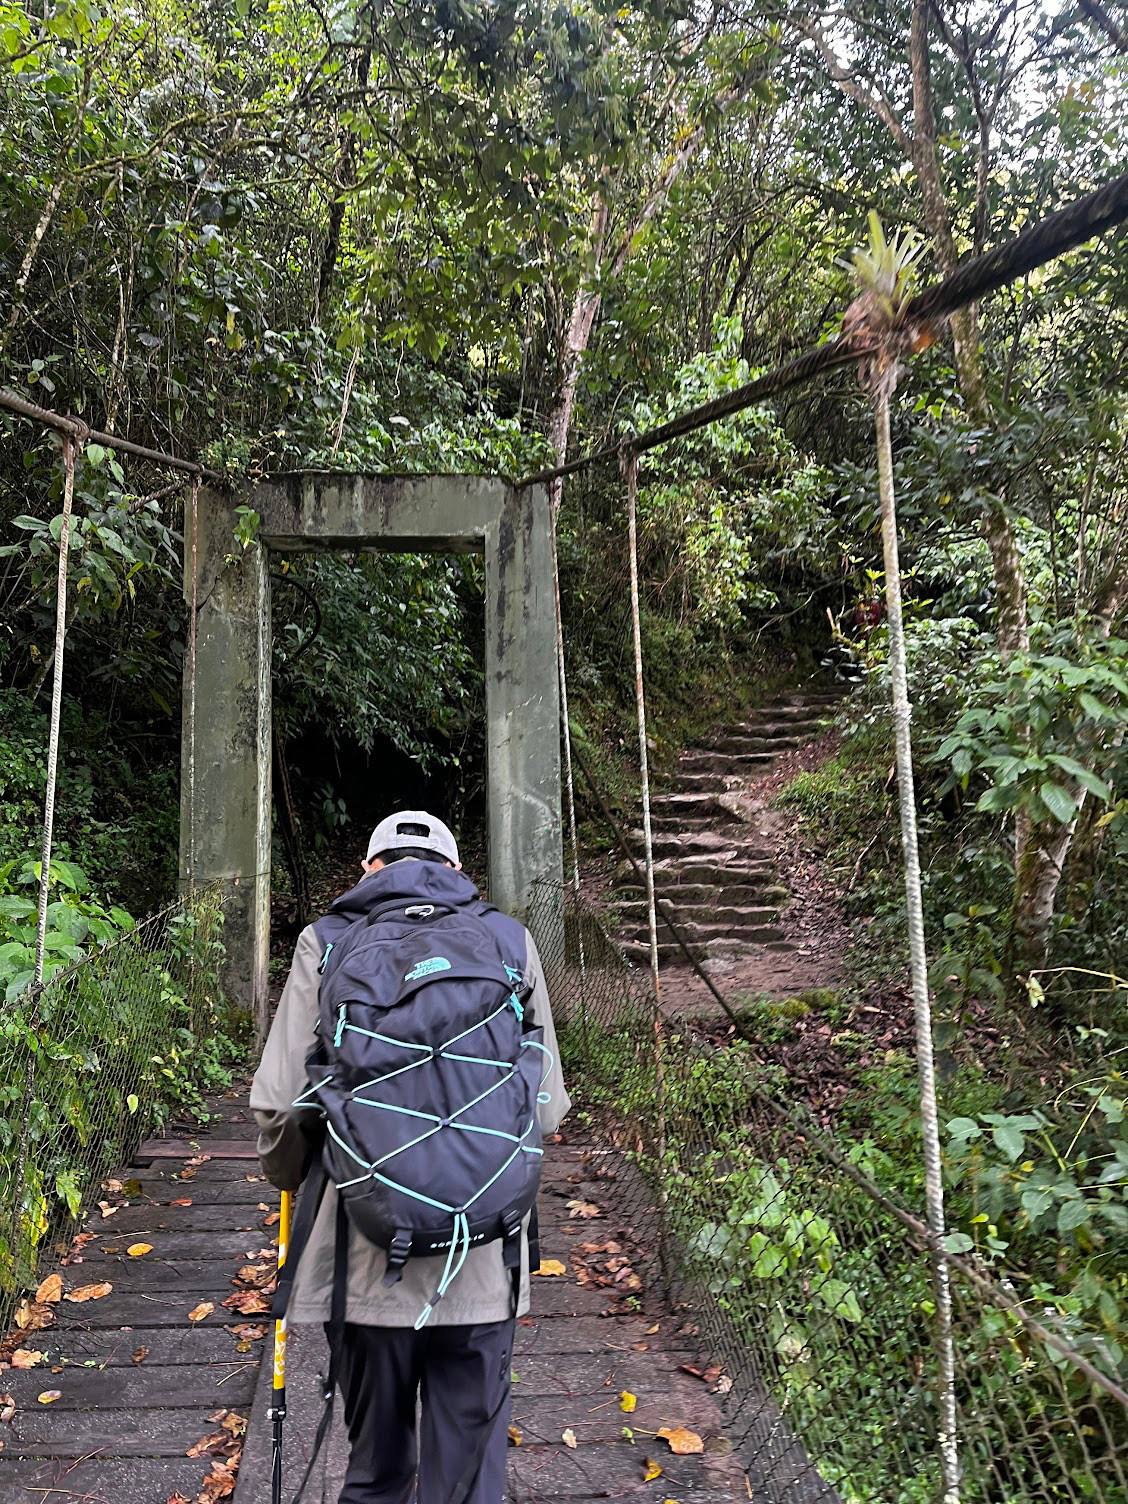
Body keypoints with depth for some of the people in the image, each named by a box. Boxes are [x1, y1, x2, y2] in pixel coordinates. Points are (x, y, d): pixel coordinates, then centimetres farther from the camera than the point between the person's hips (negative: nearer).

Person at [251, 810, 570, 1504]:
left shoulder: (326, 942, 0)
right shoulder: (511, 940, 2)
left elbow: (279, 1103, -2)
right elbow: (545, 1106, 5)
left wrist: (296, 1183, 18)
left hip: (368, 1262, 0)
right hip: (484, 1268, 0)